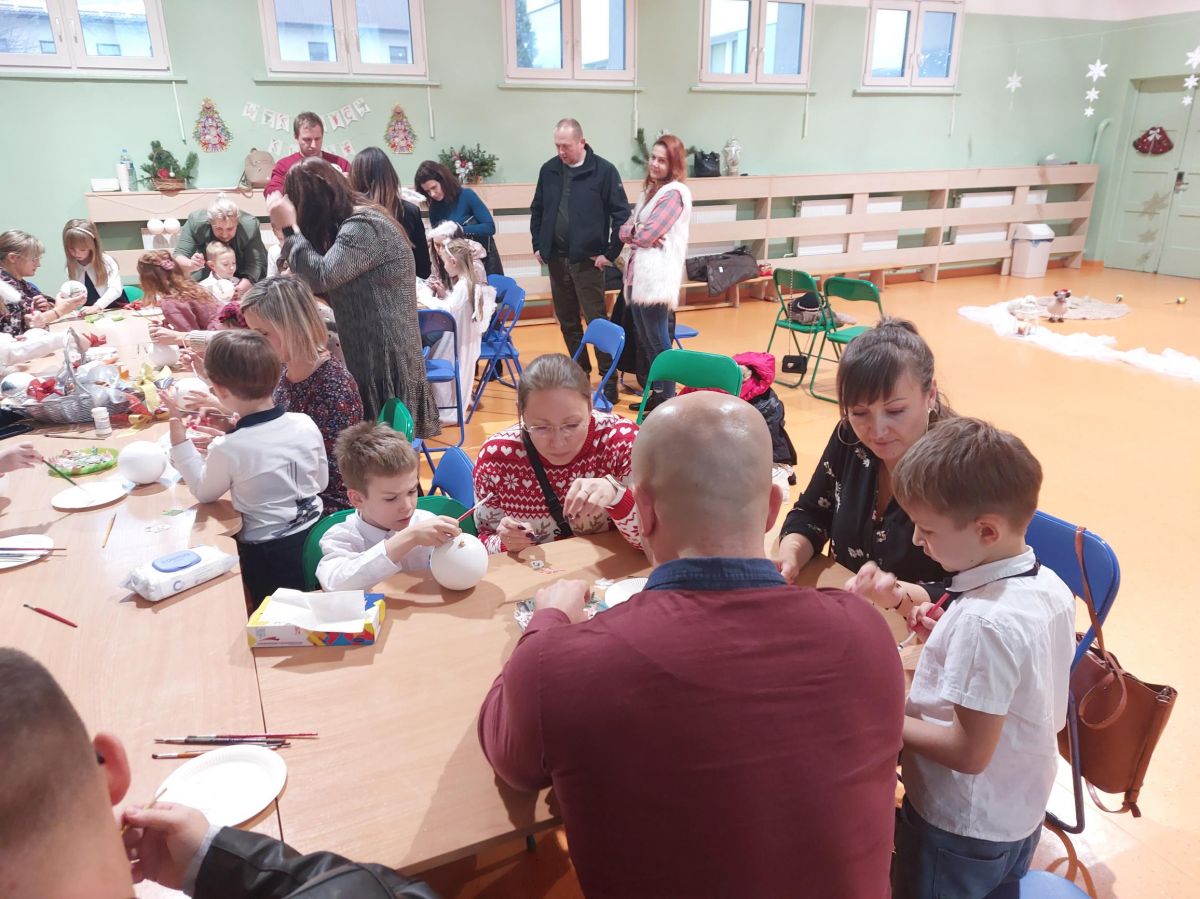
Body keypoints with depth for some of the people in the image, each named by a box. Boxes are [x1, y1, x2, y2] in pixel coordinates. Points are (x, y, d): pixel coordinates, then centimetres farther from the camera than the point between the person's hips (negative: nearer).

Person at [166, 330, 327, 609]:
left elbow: (204, 491, -1)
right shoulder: (306, 425, -11)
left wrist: (177, 425, -5)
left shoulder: (227, 449, -24)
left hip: (267, 555, -4)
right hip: (315, 538, 4)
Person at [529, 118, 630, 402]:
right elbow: (537, 210, 18)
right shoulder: (549, 170, 7)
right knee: (567, 322, 12)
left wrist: (610, 252, -9)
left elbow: (622, 214, -7)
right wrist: (538, 245, 10)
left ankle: (608, 378, 3)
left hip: (588, 259, -5)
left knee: (596, 320, -3)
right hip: (556, 258, 5)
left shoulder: (604, 170, -7)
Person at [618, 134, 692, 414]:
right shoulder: (649, 191, 18)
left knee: (658, 342, -2)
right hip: (637, 274, 9)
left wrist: (635, 232, 3)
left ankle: (668, 400, 7)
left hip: (656, 277, -9)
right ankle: (656, 394, 25)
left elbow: (647, 235, -16)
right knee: (645, 341, 14)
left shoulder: (674, 193, -9)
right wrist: (636, 230, -9)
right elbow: (625, 231, 11)